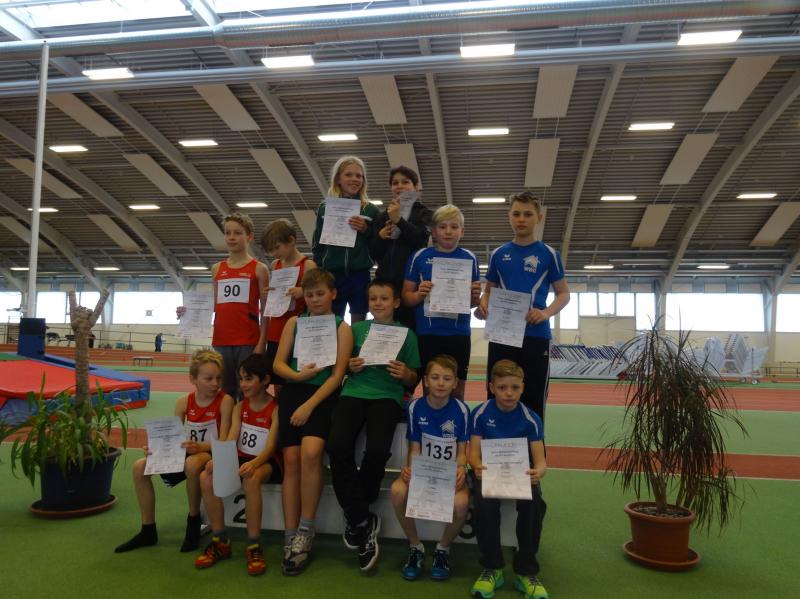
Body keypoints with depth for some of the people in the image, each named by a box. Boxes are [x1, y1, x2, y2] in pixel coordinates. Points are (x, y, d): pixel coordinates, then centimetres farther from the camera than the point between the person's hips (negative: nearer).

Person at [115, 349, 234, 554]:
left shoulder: (225, 401, -13)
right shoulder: (183, 402, 2)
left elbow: (223, 442, -17)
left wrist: (200, 447, -34)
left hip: (212, 454, -6)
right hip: (186, 454, 6)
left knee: (192, 464, -39)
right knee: (140, 466, -7)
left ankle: (193, 522, -13)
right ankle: (148, 531, 5)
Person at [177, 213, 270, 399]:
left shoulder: (259, 269, 0)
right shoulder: (217, 269, 12)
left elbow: (265, 312, -2)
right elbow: (214, 306, 18)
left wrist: (262, 343, -10)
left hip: (248, 342, -4)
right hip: (221, 342, 4)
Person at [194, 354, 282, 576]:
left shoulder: (276, 409, -8)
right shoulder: (239, 408, 9)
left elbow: (270, 447, -18)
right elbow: (230, 441, -4)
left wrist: (253, 464, -38)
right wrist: (217, 459, -25)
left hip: (267, 462, -5)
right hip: (241, 460, 6)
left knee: (251, 478, -38)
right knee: (206, 477, -21)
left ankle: (254, 546, -25)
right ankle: (220, 542, -7)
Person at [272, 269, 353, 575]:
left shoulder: (341, 328, 2)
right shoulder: (294, 323, 12)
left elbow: (337, 374, -7)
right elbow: (278, 364, 7)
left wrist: (309, 405, -15)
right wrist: (298, 374, -14)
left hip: (323, 395, -3)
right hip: (293, 392, 3)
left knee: (310, 452, -25)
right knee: (291, 460, -8)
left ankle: (306, 530, -9)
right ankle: (290, 537, 1)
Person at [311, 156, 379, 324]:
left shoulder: (370, 210, 5)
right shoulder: (325, 208, 6)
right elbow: (317, 245, 9)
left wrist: (366, 230, -11)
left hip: (360, 277, 0)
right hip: (331, 276, 0)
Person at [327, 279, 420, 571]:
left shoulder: (406, 334, 13)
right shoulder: (357, 329, 18)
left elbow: (414, 380, 12)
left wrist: (406, 374, -10)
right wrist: (350, 367, -2)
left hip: (387, 396, -2)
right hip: (353, 392, 2)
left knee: (377, 451, -29)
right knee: (338, 447, -26)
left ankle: (355, 516, 0)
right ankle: (363, 521, -9)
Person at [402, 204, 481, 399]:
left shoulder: (469, 258, 4)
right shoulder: (420, 257, 2)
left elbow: (474, 302, 8)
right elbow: (406, 296, 4)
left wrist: (475, 296, -13)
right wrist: (419, 295, -15)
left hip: (459, 333, 1)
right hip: (427, 333, -1)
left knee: (457, 391, 7)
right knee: (429, 388, 7)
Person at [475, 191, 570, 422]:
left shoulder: (548, 254, 3)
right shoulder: (498, 254, 10)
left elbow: (563, 294, 5)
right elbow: (489, 291, 16)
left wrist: (546, 313, -14)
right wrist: (482, 305, -7)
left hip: (536, 335, -2)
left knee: (533, 400, 3)